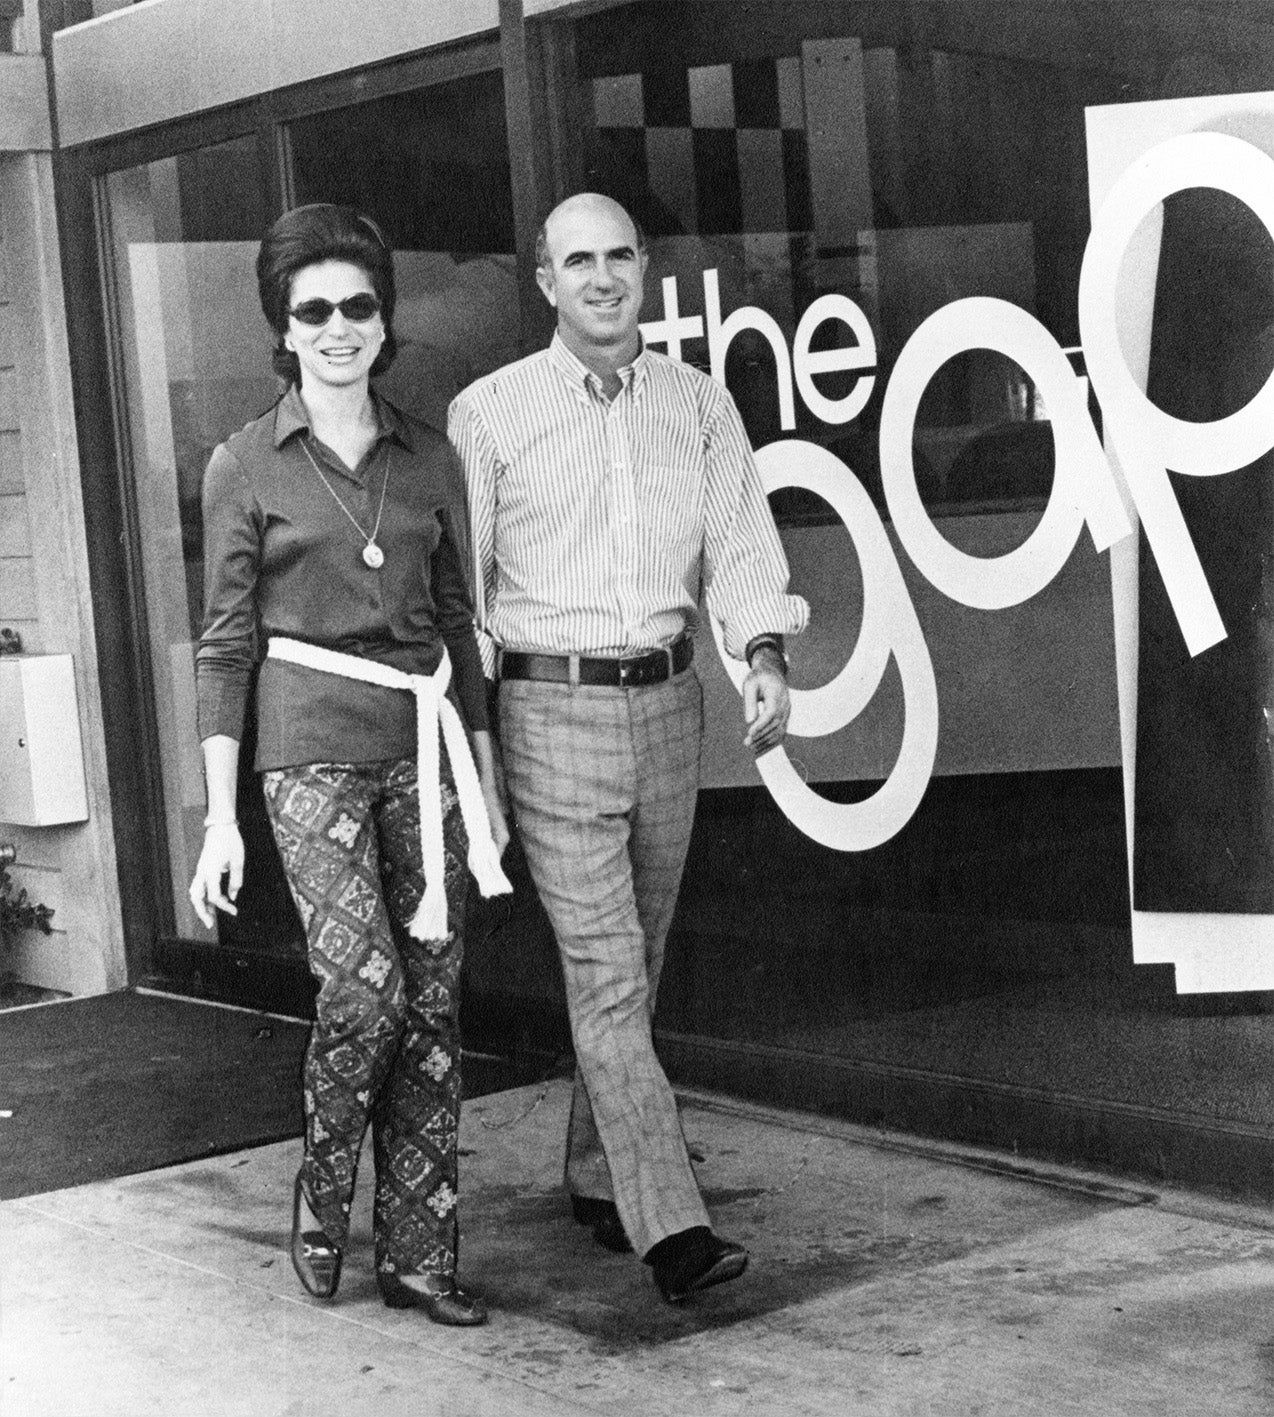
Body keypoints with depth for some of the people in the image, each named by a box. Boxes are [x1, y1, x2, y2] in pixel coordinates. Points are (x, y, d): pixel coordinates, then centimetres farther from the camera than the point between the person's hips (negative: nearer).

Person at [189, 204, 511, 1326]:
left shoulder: (430, 458, 9)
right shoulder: (246, 466, 1)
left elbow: (459, 624, 14)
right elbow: (226, 645, 0)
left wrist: (485, 777, 11)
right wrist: (221, 819, -4)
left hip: (424, 747, 3)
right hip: (314, 752, -3)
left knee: (433, 1003, 1)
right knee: (366, 986, -16)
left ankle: (418, 1253, 11)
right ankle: (322, 1194, 11)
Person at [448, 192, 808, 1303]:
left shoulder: (700, 404, 8)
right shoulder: (489, 414, -2)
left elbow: (739, 544, 1)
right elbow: (457, 584, -1)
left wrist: (766, 656, -16)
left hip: (669, 704, 4)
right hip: (552, 711, -4)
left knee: (635, 963, 13)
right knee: (607, 970, -9)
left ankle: (597, 1179, 30)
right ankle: (670, 1225, -12)